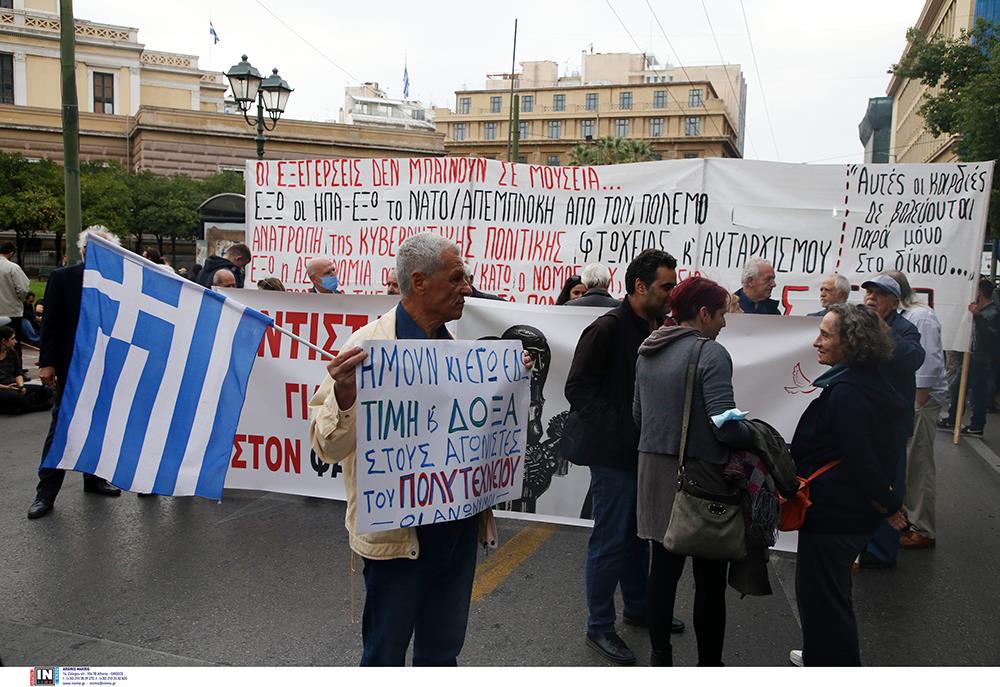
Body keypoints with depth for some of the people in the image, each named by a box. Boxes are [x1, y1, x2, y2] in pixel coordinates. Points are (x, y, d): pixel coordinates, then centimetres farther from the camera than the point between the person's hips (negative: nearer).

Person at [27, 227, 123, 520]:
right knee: (62, 425, 0)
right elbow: (50, 322, -5)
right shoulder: (62, 278, -3)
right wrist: (47, 363, -10)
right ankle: (46, 492, 7)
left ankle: (94, 478, 27)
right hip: (72, 366, -3)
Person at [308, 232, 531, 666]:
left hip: (459, 525, 6)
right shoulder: (369, 346, -17)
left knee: (442, 652, 22)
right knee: (385, 653, 14)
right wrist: (343, 396, -38)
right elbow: (328, 446, -19)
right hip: (399, 532, -6)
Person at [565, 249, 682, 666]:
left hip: (646, 453, 8)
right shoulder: (608, 329, -15)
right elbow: (579, 389, -17)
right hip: (613, 456, -8)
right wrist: (619, 429, -20)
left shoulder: (658, 329, 7)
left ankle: (637, 607, 38)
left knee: (639, 535, 20)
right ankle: (599, 627, 17)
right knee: (611, 541, 2)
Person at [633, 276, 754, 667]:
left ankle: (660, 658, 27)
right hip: (700, 477, -6)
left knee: (662, 570, 15)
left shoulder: (648, 351, 7)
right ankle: (709, 664, 20)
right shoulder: (710, 354, -15)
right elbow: (725, 427, -19)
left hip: (656, 473, 7)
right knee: (710, 580, 8)